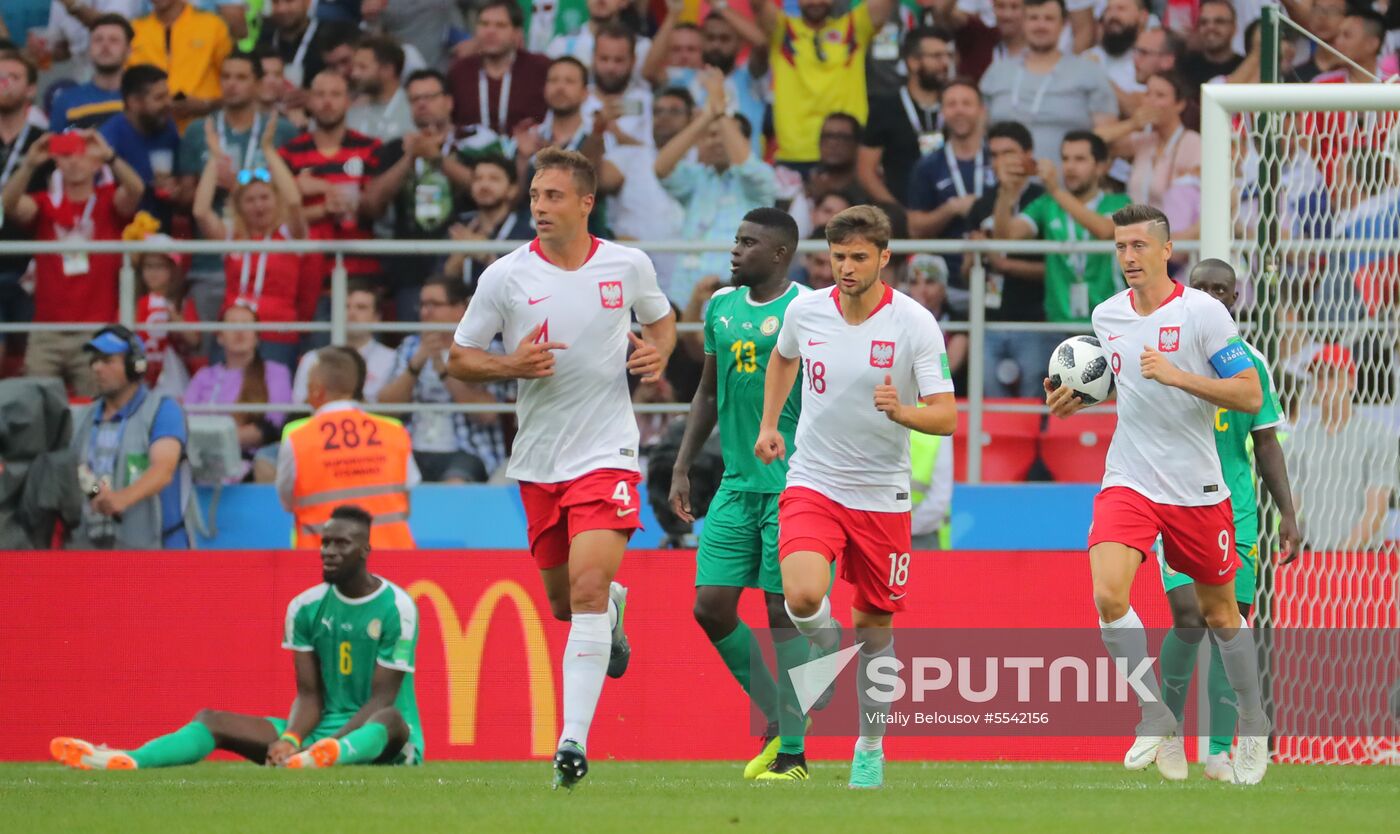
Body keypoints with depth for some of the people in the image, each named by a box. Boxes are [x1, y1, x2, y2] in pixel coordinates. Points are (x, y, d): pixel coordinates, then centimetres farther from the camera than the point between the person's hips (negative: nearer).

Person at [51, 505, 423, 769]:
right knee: (213, 721, -12)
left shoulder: (396, 607, -10)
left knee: (390, 719, -42)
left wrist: (328, 746, -28)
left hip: (379, 739, -5)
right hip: (322, 735, 5)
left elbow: (381, 698, -15)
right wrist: (289, 740, -19)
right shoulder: (306, 607, 6)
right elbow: (309, 694, 3)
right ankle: (123, 761, -39)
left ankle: (321, 757, -77)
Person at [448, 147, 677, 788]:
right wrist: (511, 366, -17)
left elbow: (661, 319, 19)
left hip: (605, 453, -3)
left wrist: (657, 353, -3)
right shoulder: (505, 277, -4)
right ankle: (613, 607, 52)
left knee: (587, 589, -19)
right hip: (538, 461, 3)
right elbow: (459, 359, 3)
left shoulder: (628, 265, -1)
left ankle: (573, 741, -21)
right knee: (564, 602, 13)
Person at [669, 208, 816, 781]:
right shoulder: (720, 307, 12)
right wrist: (681, 469, 16)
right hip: (736, 486, 7)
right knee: (711, 608, 0)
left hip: (792, 486, -7)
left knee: (783, 613, -5)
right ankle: (777, 717, 18)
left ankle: (792, 755, 3)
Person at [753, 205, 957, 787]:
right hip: (813, 483, 1)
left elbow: (947, 417, -15)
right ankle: (829, 652, 9)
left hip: (881, 494, -1)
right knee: (803, 596, -25)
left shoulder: (915, 324, -12)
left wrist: (901, 411, -34)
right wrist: (769, 423, 18)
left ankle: (870, 747, 25)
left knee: (874, 624, 7)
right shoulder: (804, 312, -2)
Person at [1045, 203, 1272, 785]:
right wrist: (1081, 394, 5)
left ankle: (1254, 726, 31)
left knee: (1220, 612, 11)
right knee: (1108, 594, -21)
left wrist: (1176, 375, -24)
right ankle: (1155, 716, -9)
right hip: (1128, 483, 3)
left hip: (1198, 490, -3)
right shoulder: (1106, 316, 4)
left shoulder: (1203, 312, -11)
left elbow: (1250, 395, -13)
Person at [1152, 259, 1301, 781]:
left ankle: (1220, 752, 3)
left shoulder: (1249, 362, 7)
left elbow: (1266, 444, 11)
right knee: (1189, 617, -16)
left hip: (1237, 511, 3)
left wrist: (1287, 513, 5)